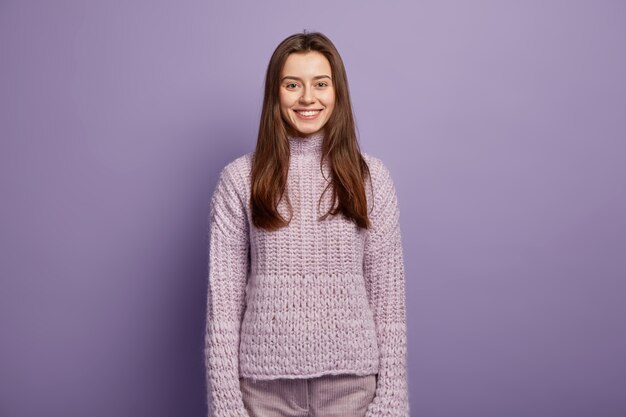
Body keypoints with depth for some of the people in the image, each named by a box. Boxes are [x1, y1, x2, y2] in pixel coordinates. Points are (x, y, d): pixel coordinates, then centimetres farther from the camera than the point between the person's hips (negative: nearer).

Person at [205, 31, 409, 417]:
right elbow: (224, 296, -3)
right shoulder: (239, 178, -3)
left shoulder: (371, 176, -1)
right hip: (265, 380, 0)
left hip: (351, 378, 1)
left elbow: (388, 294, -1)